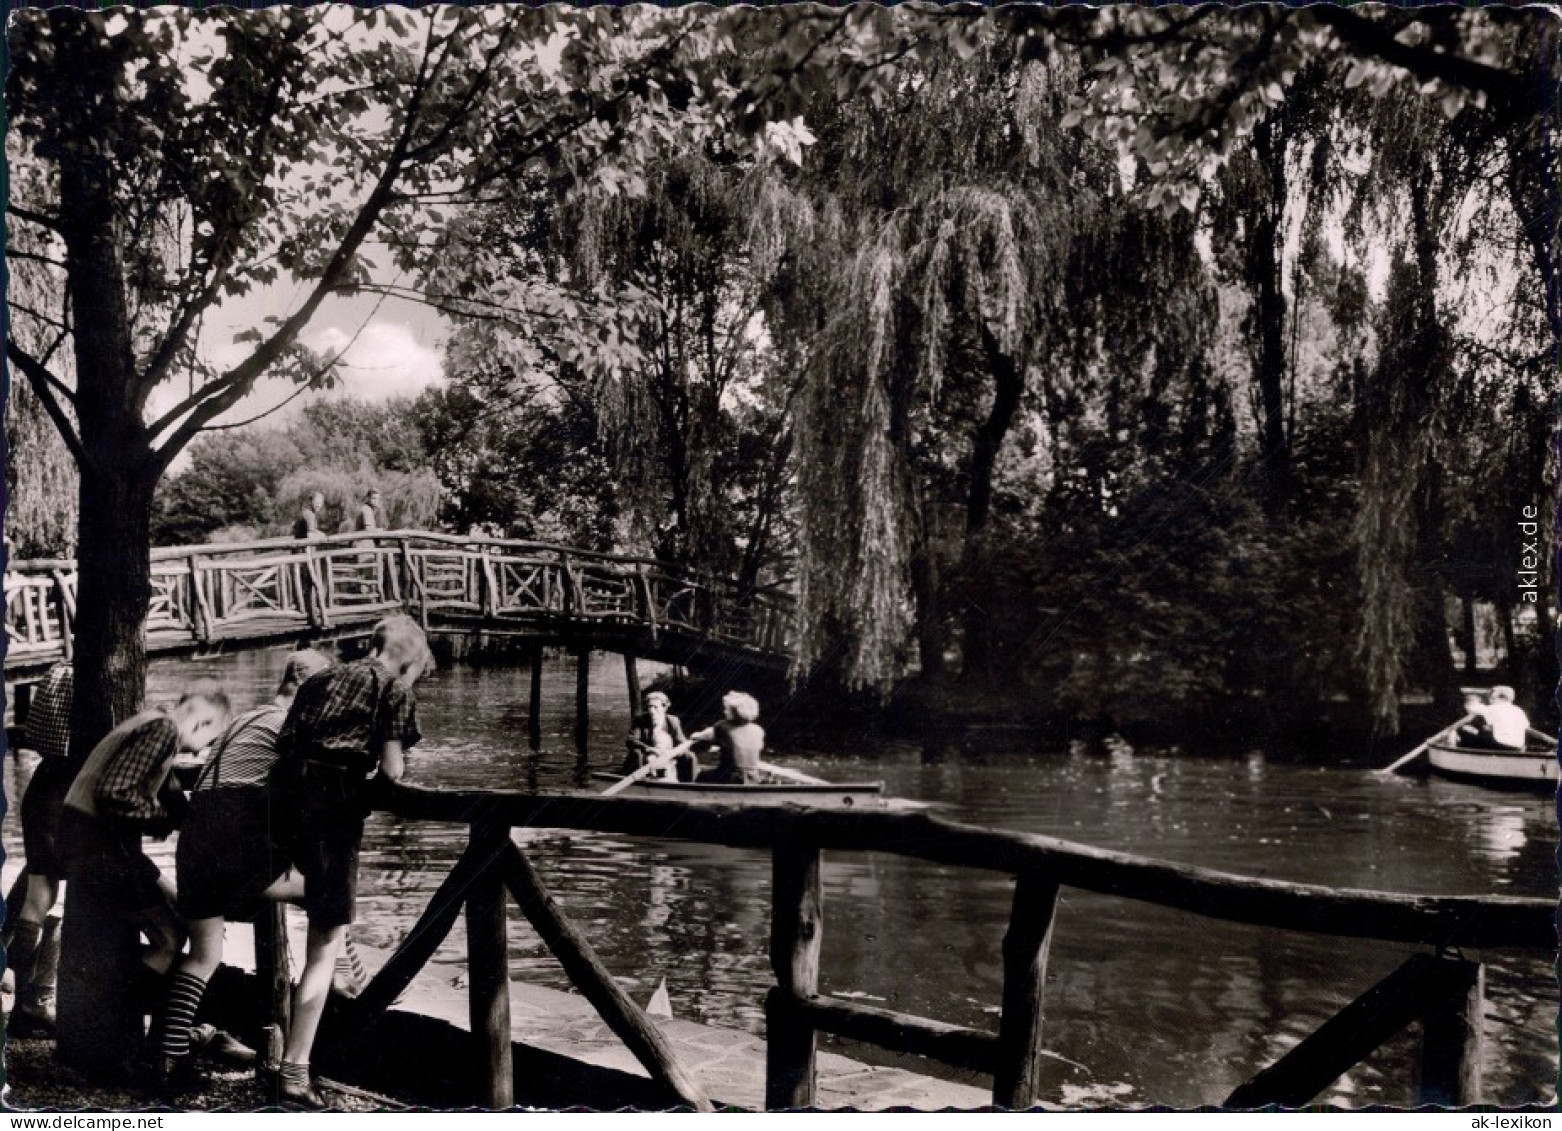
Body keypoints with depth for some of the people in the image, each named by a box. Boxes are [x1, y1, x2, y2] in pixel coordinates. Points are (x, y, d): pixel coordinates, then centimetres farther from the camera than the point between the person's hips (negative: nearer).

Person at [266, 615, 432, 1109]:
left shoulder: (319, 680, 23)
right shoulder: (394, 690, 7)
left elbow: (285, 744, 17)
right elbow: (392, 770, -1)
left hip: (281, 791, 6)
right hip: (333, 803, -6)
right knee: (325, 944, 0)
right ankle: (295, 1072, -1)